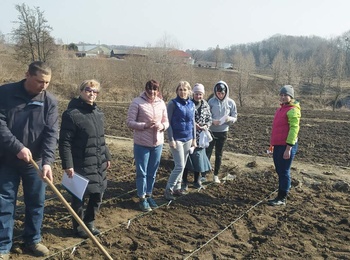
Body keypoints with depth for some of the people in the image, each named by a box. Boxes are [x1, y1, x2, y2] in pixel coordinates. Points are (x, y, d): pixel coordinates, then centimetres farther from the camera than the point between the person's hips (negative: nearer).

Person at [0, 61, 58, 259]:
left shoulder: (50, 101, -5)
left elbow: (51, 133, -12)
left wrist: (47, 161, -23)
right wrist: (17, 147, -23)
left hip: (35, 161, 2)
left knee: (36, 203, 12)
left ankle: (33, 240, 30)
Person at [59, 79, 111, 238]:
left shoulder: (98, 113, 10)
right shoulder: (71, 114, -13)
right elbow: (64, 142, -16)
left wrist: (107, 157, 19)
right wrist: (67, 165, -19)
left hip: (99, 164, 7)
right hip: (81, 165, -7)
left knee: (98, 194, 14)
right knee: (80, 197, 5)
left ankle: (89, 222, 34)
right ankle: (78, 227, 25)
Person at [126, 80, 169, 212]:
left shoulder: (161, 103, 4)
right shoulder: (137, 102, -10)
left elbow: (166, 122, 9)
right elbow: (130, 122, -12)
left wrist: (162, 126, -14)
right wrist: (145, 125, -25)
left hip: (157, 143, 4)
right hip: (142, 144, -4)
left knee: (152, 173, 16)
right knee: (142, 173, 5)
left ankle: (149, 195, 32)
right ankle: (142, 199, 19)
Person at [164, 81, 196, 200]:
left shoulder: (191, 104, 7)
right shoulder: (173, 103, -10)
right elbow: (168, 122, -11)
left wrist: (194, 139, 13)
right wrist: (171, 139, -16)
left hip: (188, 139, 6)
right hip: (177, 139, -6)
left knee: (182, 166, 11)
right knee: (179, 166, -8)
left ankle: (177, 188, 24)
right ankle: (168, 190, 5)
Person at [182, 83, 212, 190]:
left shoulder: (205, 105, 5)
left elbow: (209, 118, 9)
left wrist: (206, 126, -10)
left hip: (200, 136, 3)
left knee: (199, 156, 9)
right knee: (186, 157, 3)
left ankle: (197, 180, 25)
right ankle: (184, 181, 17)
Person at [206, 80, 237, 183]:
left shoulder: (230, 102, -4)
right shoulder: (211, 101, -6)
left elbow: (235, 117, 2)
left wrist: (229, 118, -21)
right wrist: (212, 121, -21)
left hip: (223, 132, 2)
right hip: (211, 131, -1)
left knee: (219, 154, 12)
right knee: (207, 152, -2)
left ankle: (216, 175, 23)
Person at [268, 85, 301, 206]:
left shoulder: (293, 110, -12)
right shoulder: (281, 109, 17)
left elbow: (294, 129, -19)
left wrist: (288, 148, -22)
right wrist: (273, 144, 22)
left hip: (286, 146, -9)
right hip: (278, 145, 9)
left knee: (284, 172, -3)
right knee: (279, 171, 13)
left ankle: (282, 198, 5)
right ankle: (280, 196, 22)